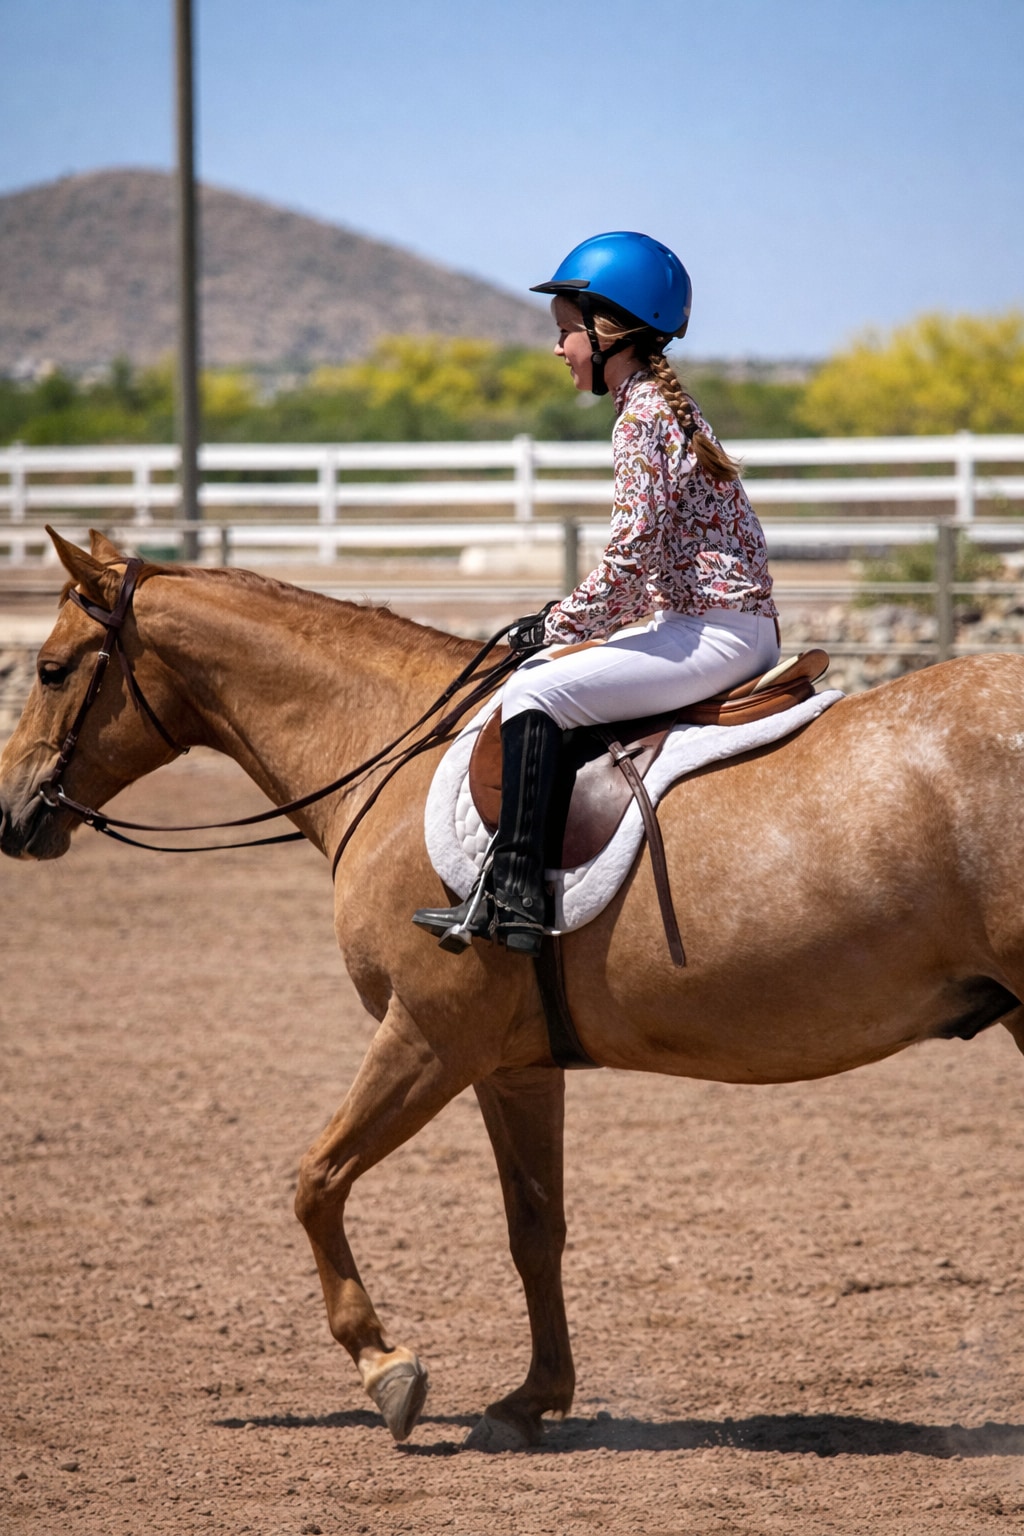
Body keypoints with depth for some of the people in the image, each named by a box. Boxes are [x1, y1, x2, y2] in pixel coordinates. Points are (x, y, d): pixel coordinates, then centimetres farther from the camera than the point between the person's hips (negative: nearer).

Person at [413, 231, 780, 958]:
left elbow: (633, 551, -20)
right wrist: (568, 624, 13)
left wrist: (563, 624, -8)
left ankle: (514, 893, -24)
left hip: (712, 632, -11)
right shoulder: (666, 403, 19)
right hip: (723, 622, 11)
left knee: (533, 693, -17)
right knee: (546, 671, 16)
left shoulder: (641, 413, -12)